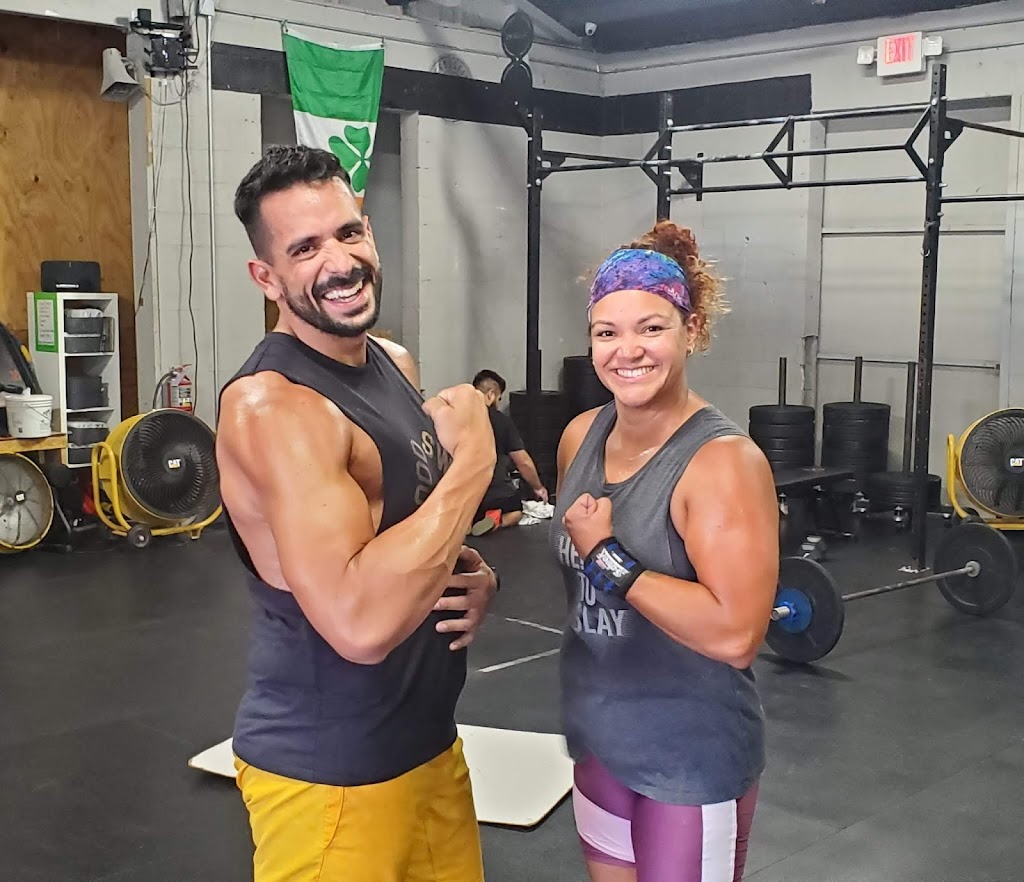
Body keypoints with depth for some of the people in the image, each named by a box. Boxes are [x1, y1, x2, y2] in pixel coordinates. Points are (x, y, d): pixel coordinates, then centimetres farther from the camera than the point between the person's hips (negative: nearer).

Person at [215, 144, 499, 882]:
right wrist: (474, 461, -24)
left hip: (429, 741, 8)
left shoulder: (395, 363, 3)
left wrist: (474, 576, -2)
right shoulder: (271, 405, -24)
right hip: (330, 775, -8)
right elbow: (361, 622, -33)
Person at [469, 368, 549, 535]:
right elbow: (524, 462, 2)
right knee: (515, 512, 29)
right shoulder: (501, 420, -4)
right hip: (494, 495, -2)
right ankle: (497, 519, -4)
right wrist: (538, 488, 20)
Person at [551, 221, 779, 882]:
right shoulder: (581, 436, 0)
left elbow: (735, 636, -30)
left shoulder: (724, 461, -21)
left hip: (695, 763, -7)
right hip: (598, 737, 7)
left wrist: (609, 559, -25)